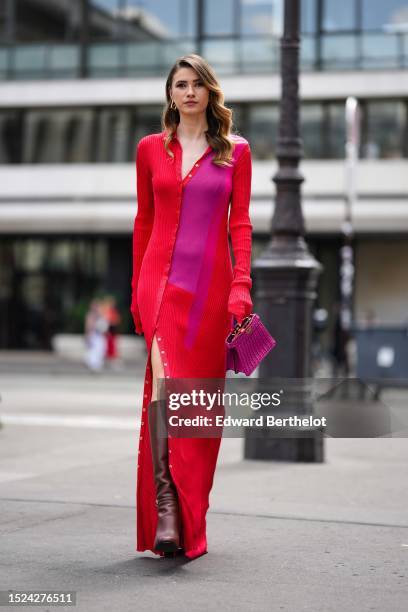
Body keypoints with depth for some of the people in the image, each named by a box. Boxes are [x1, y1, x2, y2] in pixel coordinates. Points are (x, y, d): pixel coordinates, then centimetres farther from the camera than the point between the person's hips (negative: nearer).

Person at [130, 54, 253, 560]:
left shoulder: (235, 151, 8)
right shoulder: (150, 148, 11)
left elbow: (239, 223, 5)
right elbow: (143, 220, 14)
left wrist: (242, 283, -6)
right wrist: (137, 288, 13)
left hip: (211, 282, 0)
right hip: (162, 276, 0)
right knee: (164, 380, -20)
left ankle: (191, 523, 11)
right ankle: (165, 506, -20)